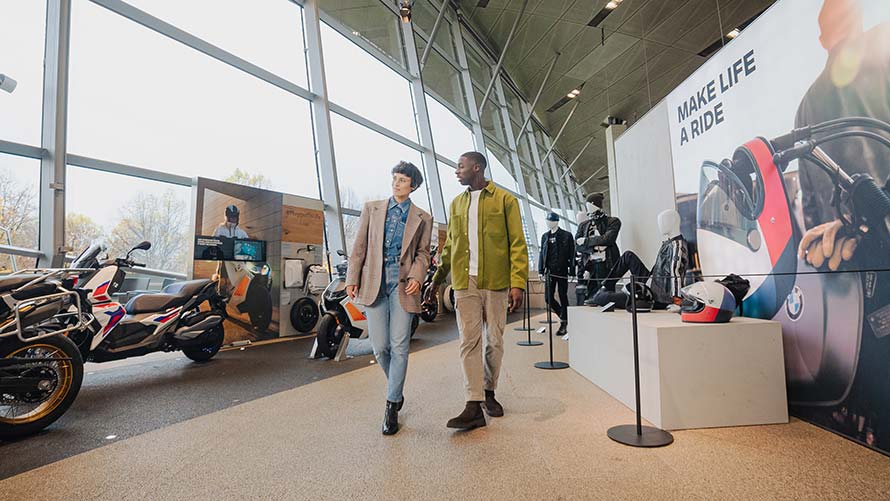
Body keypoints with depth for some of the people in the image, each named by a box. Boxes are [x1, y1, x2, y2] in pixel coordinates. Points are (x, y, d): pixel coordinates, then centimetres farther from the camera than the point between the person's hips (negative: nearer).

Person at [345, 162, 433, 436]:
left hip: (402, 283, -1)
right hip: (374, 282, 1)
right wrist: (352, 278, 1)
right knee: (380, 346, 2)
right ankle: (396, 390, 30)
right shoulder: (371, 208, 12)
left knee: (399, 346, -3)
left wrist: (417, 277, -10)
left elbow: (423, 252, 8)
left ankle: (391, 407, 11)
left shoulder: (422, 218, 10)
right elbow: (359, 246, 9)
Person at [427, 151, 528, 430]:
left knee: (494, 341, 8)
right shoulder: (456, 204, 15)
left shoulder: (505, 200, 2)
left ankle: (489, 392, 28)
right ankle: (474, 406, 1)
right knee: (469, 341, -2)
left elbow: (517, 245, -4)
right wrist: (437, 279, 13)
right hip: (464, 282, 3)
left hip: (495, 282, -2)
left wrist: (517, 283, -14)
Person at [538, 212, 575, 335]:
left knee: (563, 297, 2)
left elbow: (572, 255, -4)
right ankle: (564, 318, 24)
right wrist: (541, 271, 7)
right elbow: (542, 254, 13)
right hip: (549, 271, 4)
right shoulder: (545, 236, 11)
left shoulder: (566, 236, -2)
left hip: (562, 270, -4)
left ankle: (564, 324, 14)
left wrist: (572, 271, -10)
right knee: (549, 299, 2)